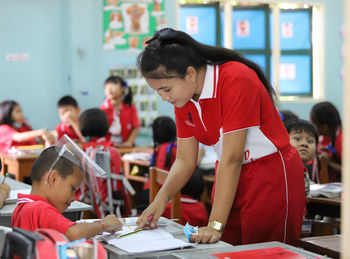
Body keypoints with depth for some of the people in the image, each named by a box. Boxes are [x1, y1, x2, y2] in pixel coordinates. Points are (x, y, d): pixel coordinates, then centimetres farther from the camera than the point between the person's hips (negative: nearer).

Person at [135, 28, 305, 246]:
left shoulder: (236, 80, -23)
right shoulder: (184, 96, 0)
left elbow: (231, 159, -26)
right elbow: (185, 160, 4)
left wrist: (216, 225, -28)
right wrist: (161, 199, -13)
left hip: (272, 177, -6)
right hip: (231, 179, 7)